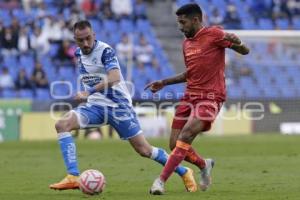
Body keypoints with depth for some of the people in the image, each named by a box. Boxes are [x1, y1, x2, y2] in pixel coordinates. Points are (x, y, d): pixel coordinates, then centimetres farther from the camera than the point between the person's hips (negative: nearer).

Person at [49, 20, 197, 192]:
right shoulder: (79, 54, 6)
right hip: (96, 106, 6)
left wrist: (89, 92, -43)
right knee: (62, 124, -18)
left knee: (144, 150, -3)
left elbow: (114, 77, -34)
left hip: (118, 105, -6)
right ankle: (73, 178, -23)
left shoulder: (105, 51, -17)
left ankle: (184, 172, 18)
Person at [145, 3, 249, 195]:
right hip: (190, 95, 8)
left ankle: (161, 181, -22)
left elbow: (245, 51, -9)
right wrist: (164, 83, 20)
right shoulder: (187, 43, 14)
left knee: (185, 137, -23)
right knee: (175, 145, 3)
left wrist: (237, 42, -32)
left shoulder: (214, 34, -8)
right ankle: (204, 165, 30)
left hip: (210, 97, -8)